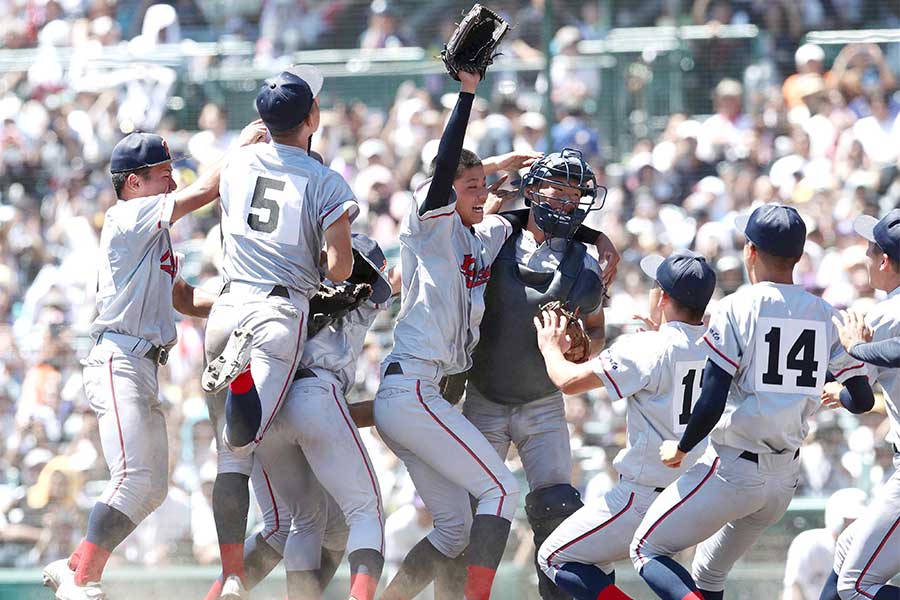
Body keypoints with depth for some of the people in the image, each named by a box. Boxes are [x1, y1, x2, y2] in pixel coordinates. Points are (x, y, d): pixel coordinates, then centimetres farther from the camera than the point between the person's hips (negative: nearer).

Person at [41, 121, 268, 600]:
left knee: (153, 488, 9)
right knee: (135, 476, -22)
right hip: (119, 360, -10)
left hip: (144, 369, 10)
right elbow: (203, 192, -14)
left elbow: (184, 299, 25)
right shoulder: (126, 218, -7)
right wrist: (242, 145, -5)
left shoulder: (156, 234, 23)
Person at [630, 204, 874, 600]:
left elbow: (711, 404, -18)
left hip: (733, 470, -6)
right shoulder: (825, 315, 3)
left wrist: (680, 449, -1)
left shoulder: (737, 308, -12)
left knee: (647, 551, 3)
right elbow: (862, 400, 5)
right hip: (786, 478, 6)